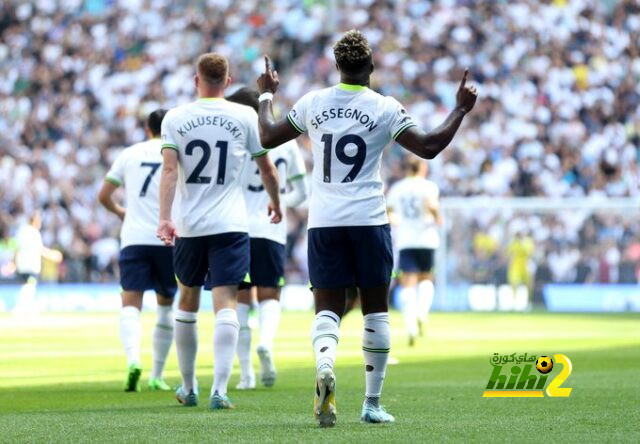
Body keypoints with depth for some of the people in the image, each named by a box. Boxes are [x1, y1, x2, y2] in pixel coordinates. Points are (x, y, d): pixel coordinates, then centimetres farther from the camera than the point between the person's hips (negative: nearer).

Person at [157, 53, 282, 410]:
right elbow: (267, 169, 8)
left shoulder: (175, 118, 1)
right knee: (226, 303, -7)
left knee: (188, 301, 17)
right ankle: (220, 388, -21)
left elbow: (170, 170, -10)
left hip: (188, 225, 2)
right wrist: (276, 204, 26)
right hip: (230, 226, -2)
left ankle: (188, 387, 27)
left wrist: (165, 218, -16)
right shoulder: (245, 117, 1)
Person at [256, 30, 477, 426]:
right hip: (368, 220, -2)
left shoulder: (312, 103, 3)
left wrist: (267, 95, 31)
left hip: (324, 222, 2)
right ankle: (372, 403, 12)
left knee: (328, 309, 4)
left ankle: (325, 366, -29)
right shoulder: (384, 108, -5)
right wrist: (461, 110, 4)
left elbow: (268, 137, 14)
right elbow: (429, 147, -8)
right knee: (376, 311, 10)